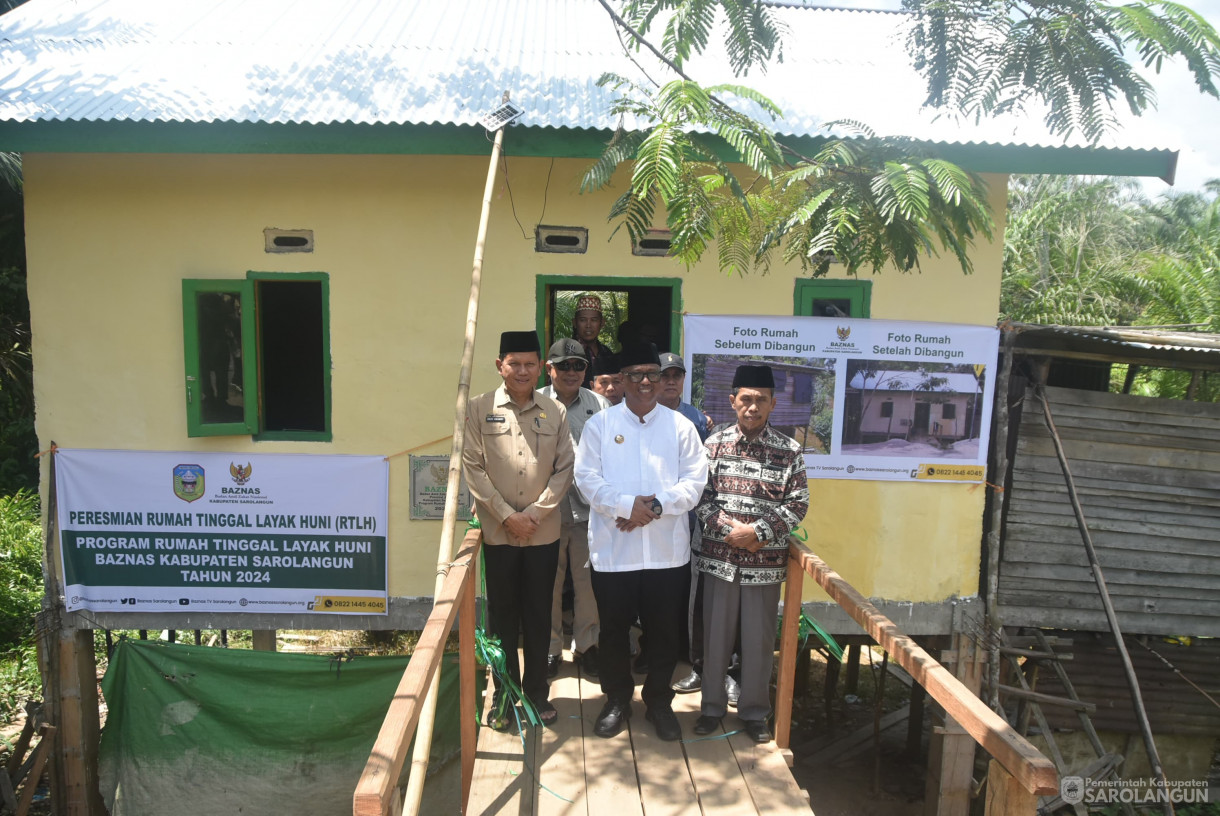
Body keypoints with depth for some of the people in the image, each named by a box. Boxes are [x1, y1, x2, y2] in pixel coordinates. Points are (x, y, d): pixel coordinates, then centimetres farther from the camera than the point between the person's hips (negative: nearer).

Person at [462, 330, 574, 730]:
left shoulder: (556, 412, 3)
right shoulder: (479, 409, -2)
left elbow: (564, 469, 1)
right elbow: (473, 468, -5)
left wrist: (535, 515, -8)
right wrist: (507, 516, -10)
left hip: (543, 532, 1)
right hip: (498, 532, -1)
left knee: (539, 616, 11)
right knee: (502, 617, 8)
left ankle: (537, 692, 27)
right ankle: (504, 696, 24)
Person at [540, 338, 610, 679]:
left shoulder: (600, 405, 5)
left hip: (588, 509, 1)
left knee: (588, 582, 10)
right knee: (549, 583, 11)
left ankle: (586, 645, 29)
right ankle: (550, 647, 28)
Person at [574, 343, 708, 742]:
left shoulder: (680, 426, 4)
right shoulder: (599, 424, 2)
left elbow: (694, 480, -2)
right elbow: (587, 478, -5)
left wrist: (657, 506, -16)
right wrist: (627, 505, -18)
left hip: (667, 550, 1)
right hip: (612, 548, -1)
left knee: (664, 630, 11)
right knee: (614, 628, 11)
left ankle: (659, 701, 31)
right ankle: (617, 700, 31)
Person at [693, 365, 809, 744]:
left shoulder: (789, 451, -1)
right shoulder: (715, 443, 1)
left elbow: (797, 504, -3)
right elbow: (700, 495, -1)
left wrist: (757, 532, -14)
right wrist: (729, 529, -14)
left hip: (766, 561, 0)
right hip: (718, 557, 1)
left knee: (759, 639, 9)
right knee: (716, 634, 11)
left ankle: (754, 712, 27)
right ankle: (712, 706, 28)